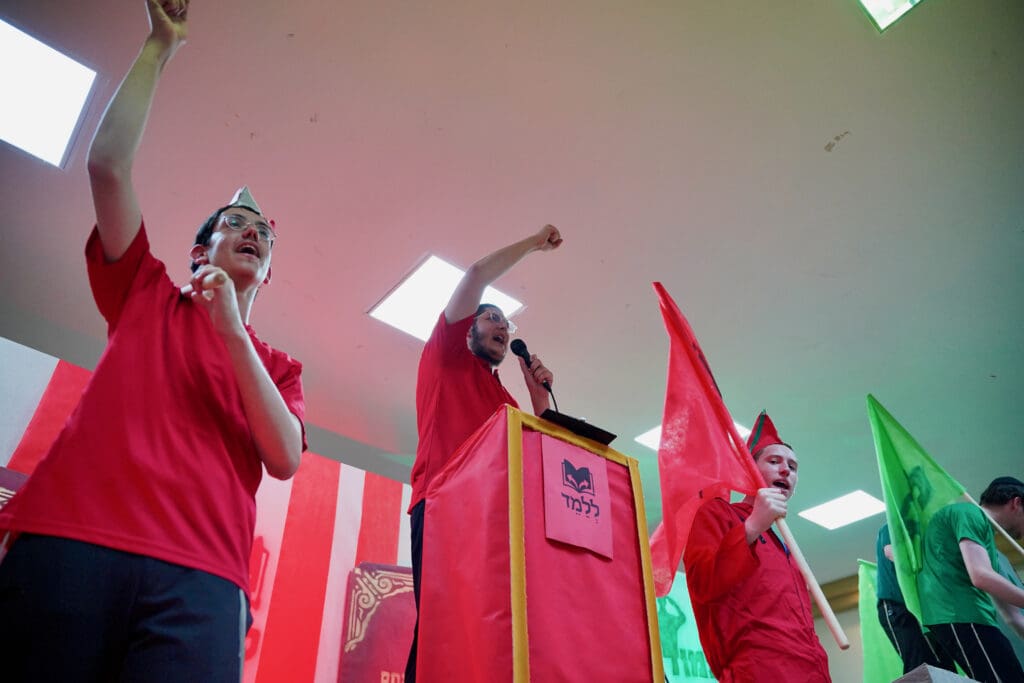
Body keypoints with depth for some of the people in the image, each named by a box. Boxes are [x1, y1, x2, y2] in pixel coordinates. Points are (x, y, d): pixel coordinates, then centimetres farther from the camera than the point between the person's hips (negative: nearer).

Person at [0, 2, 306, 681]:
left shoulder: (279, 366, 21)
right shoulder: (147, 294, 21)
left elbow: (285, 461, 3)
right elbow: (109, 163, 11)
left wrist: (233, 335, -3)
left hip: (200, 577, 0)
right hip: (67, 544, 0)